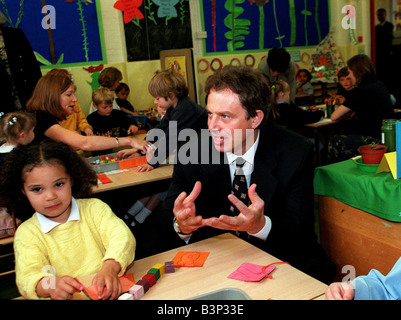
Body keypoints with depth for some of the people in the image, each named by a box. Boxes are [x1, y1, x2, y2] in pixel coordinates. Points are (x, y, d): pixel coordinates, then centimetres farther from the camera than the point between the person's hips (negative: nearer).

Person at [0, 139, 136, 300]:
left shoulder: (93, 208, 4)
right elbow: (27, 277, -12)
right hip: (67, 296, 0)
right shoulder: (26, 233, 2)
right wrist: (48, 286, -34)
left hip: (110, 291, 1)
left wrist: (109, 269, -30)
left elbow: (122, 236, -11)